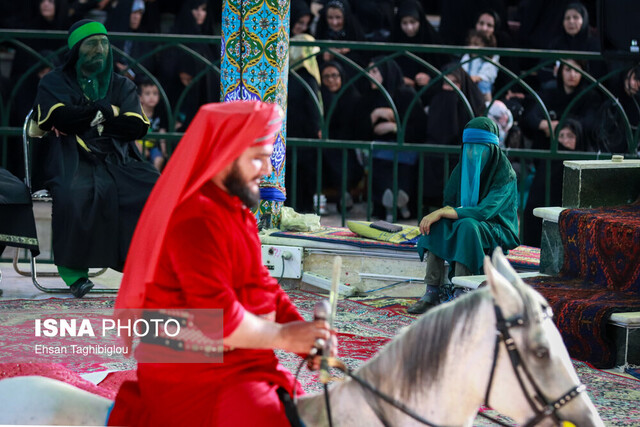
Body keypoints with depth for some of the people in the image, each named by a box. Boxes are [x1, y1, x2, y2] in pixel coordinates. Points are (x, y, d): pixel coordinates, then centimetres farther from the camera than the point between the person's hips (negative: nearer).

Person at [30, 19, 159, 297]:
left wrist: (88, 119, -4)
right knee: (74, 195, -38)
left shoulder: (122, 86, 20)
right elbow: (62, 118, -8)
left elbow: (137, 127, 3)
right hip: (74, 160, -3)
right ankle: (73, 271, -28)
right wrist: (109, 111, 0)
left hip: (119, 160, 3)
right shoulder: (54, 83, 12)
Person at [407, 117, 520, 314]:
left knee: (467, 226, -37)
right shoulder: (463, 168, 2)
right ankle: (432, 294, -28)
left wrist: (442, 213, -32)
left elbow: (484, 211, -29)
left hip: (497, 233, -6)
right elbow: (450, 204, 6)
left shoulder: (505, 175, -18)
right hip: (468, 227, 6)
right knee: (435, 226, -24)